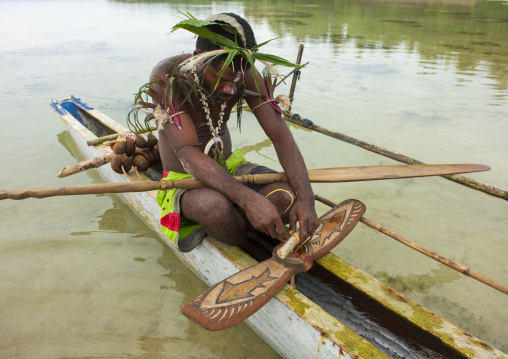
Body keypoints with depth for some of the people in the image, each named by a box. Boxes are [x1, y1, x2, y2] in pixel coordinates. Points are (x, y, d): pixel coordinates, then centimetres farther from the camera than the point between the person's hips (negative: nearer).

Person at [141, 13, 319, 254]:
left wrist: (305, 196, -32)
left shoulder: (245, 76, -12)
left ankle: (209, 229, -1)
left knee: (289, 197, -23)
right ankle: (252, 252, -4)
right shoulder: (167, 78, -25)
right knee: (214, 205, -39)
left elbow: (279, 135, -16)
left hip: (230, 167, 4)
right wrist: (248, 198, -46)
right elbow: (189, 155, -32)